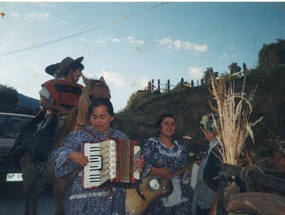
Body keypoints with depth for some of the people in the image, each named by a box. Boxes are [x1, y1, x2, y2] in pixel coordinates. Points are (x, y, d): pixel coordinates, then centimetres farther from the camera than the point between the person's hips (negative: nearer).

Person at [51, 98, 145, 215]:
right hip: (87, 195, -2)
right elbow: (57, 155, -3)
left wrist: (139, 164, -8)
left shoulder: (121, 136, 6)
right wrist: (71, 154, -21)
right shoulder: (80, 135, -2)